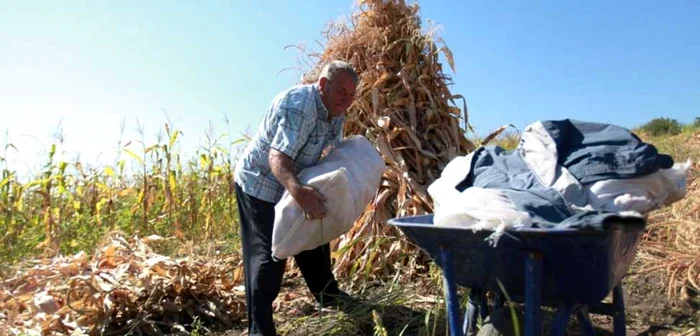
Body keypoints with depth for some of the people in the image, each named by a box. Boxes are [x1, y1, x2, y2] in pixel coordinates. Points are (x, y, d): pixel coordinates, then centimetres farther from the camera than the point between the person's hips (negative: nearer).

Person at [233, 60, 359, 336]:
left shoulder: (335, 112, -1)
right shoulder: (299, 106, -30)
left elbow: (336, 151, 12)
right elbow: (278, 157, -41)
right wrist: (298, 191, -58)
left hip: (292, 185, 9)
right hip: (258, 185, -9)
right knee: (268, 254, -11)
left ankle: (327, 294, 39)